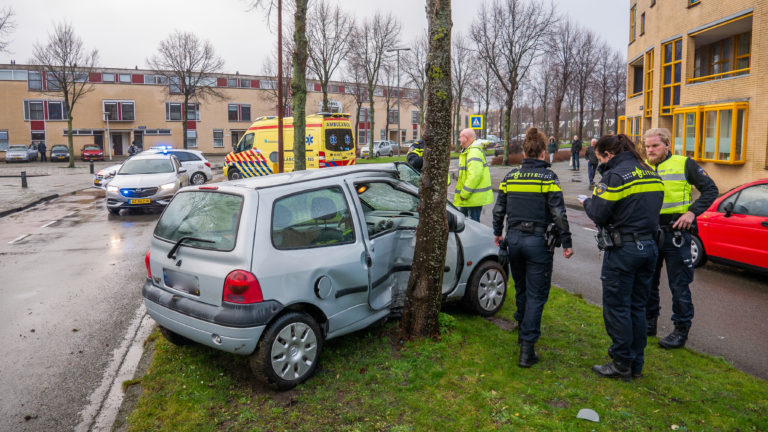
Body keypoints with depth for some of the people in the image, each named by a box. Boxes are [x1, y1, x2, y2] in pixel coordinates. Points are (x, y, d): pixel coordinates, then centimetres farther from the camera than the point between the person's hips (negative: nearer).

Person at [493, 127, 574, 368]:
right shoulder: (548, 177, -8)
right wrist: (566, 243, -4)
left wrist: (497, 233, 26)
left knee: (521, 289, 22)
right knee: (536, 294, 0)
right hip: (538, 241, -5)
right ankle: (527, 347, -3)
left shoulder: (510, 176, 6)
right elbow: (558, 214, -12)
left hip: (513, 239, 5)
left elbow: (499, 209, 11)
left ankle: (523, 332, 40)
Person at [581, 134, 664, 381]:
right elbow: (649, 210, 16)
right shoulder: (652, 174, 13)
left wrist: (587, 202, 5)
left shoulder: (615, 176, -13)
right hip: (649, 247, 9)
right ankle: (637, 365, 24)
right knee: (637, 307, 16)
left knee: (617, 308, 2)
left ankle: (622, 365, 11)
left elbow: (599, 214, -16)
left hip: (623, 249, -8)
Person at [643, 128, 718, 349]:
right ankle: (649, 322, 29)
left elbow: (710, 189, -1)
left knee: (679, 285, 2)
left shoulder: (684, 164, -3)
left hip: (675, 233, -4)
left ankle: (681, 330, 15)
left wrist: (692, 212, -14)